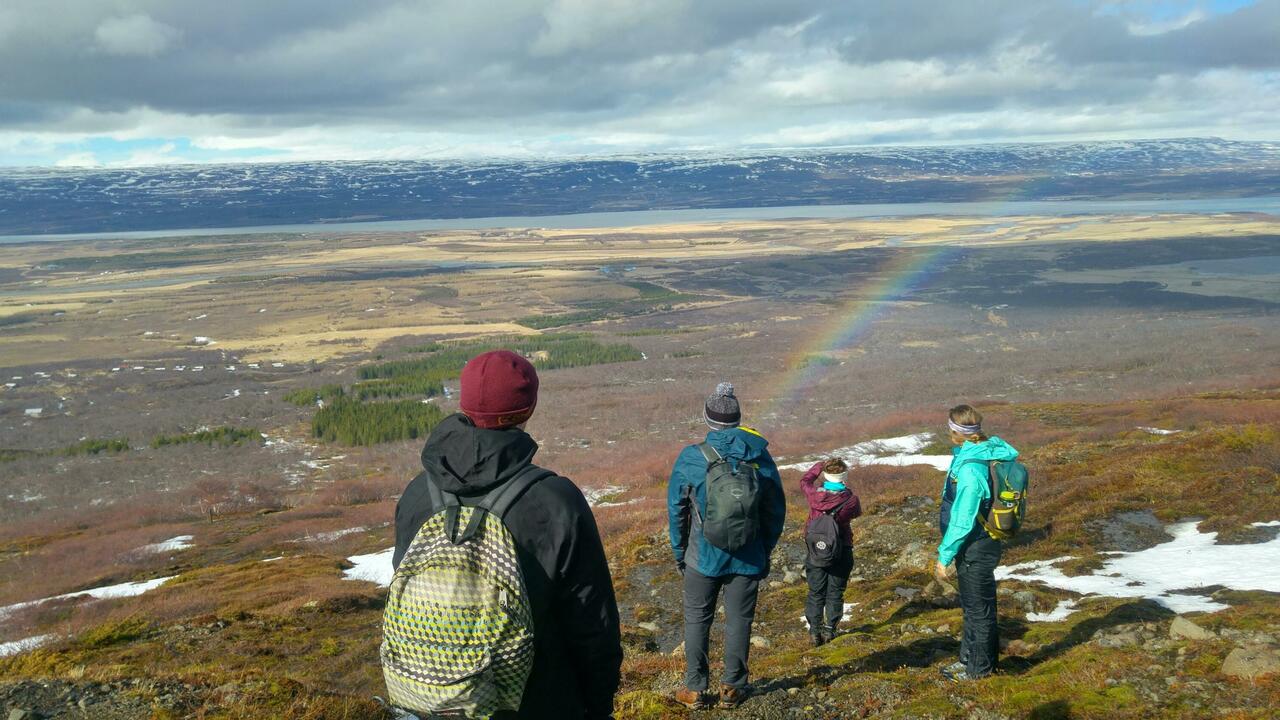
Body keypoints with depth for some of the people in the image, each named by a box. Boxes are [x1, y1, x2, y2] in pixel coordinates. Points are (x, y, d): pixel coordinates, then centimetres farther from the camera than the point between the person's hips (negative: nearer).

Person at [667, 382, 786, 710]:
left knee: (697, 620, 13)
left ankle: (695, 689, 19)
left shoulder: (690, 458, -11)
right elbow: (776, 511, 3)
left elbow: (676, 510, -4)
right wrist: (765, 552, 14)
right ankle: (732, 688, 21)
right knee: (739, 621, 12)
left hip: (703, 558, -1)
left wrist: (679, 553, 8)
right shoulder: (761, 458, -5)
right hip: (748, 559, 1)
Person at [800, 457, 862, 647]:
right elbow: (857, 511, 10)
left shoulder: (814, 495, -13)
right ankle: (830, 629, 11)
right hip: (841, 552, -1)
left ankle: (815, 630, 9)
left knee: (816, 592, 11)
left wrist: (819, 466, 24)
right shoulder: (850, 500, -14)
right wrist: (847, 490, 22)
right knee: (835, 593, 12)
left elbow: (805, 481, 10)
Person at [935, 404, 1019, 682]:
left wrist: (944, 556, -17)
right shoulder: (982, 454, 1)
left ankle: (980, 666, 23)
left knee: (978, 608, 7)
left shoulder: (970, 469, -29)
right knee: (973, 606, 22)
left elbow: (962, 521, -26)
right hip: (976, 546, 9)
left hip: (975, 551, -9)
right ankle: (969, 658, 37)